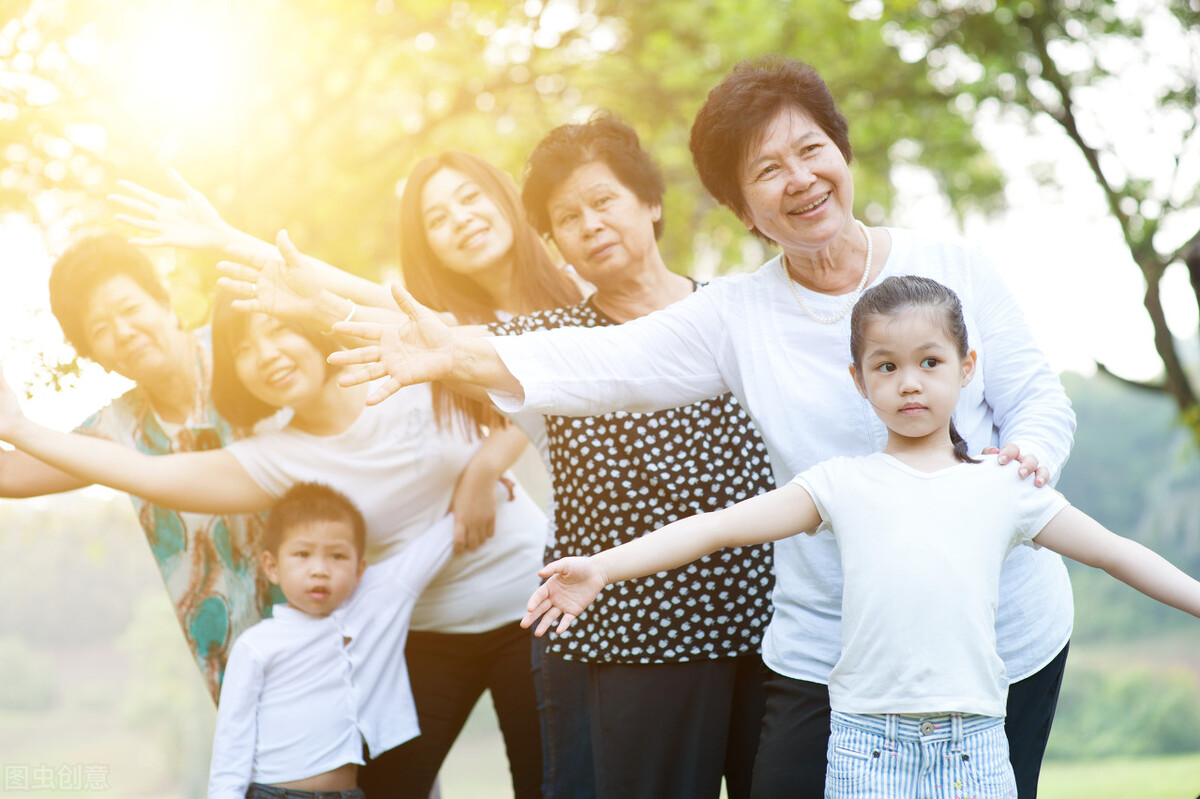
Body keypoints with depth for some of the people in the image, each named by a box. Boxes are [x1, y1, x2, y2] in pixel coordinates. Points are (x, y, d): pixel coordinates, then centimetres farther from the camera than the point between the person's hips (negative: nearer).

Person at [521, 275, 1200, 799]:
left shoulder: (1003, 489, 10)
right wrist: (601, 567, -9)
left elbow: (1115, 553, 15)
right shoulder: (843, 485, 6)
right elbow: (719, 526, 0)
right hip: (868, 744, -1)